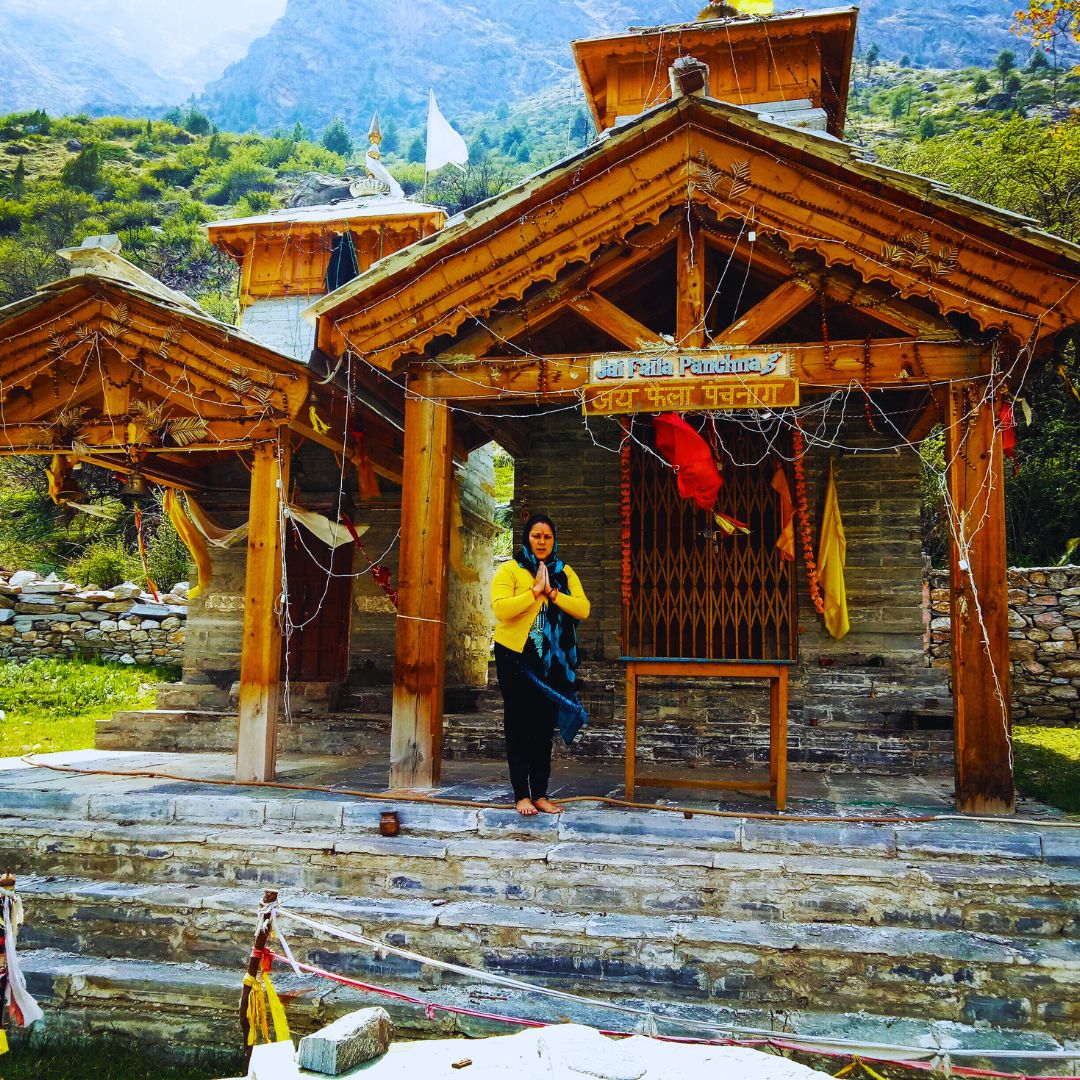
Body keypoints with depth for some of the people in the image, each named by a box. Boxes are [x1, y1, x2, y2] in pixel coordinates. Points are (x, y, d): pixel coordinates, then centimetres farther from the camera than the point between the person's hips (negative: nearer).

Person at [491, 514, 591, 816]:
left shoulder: (565, 573, 9)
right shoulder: (509, 570, -3)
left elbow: (583, 609, -5)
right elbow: (500, 609, -18)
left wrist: (552, 592, -16)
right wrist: (534, 591, -22)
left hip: (552, 660, 4)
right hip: (516, 657, -4)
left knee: (544, 726, 8)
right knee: (519, 725, 1)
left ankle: (540, 794, 15)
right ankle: (521, 795, 7)